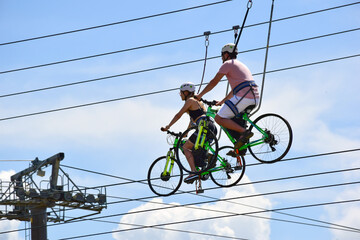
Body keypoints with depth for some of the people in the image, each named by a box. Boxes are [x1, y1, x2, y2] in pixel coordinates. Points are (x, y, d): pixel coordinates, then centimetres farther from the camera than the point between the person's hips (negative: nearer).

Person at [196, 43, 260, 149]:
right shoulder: (241, 65, 30)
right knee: (233, 117, 28)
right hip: (255, 98, 9)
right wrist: (222, 102, 40)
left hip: (243, 97, -9)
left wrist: (199, 95, 12)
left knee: (219, 118, -4)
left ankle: (244, 132, -17)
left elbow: (214, 82, 3)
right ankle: (240, 147, 16)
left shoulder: (228, 64, 3)